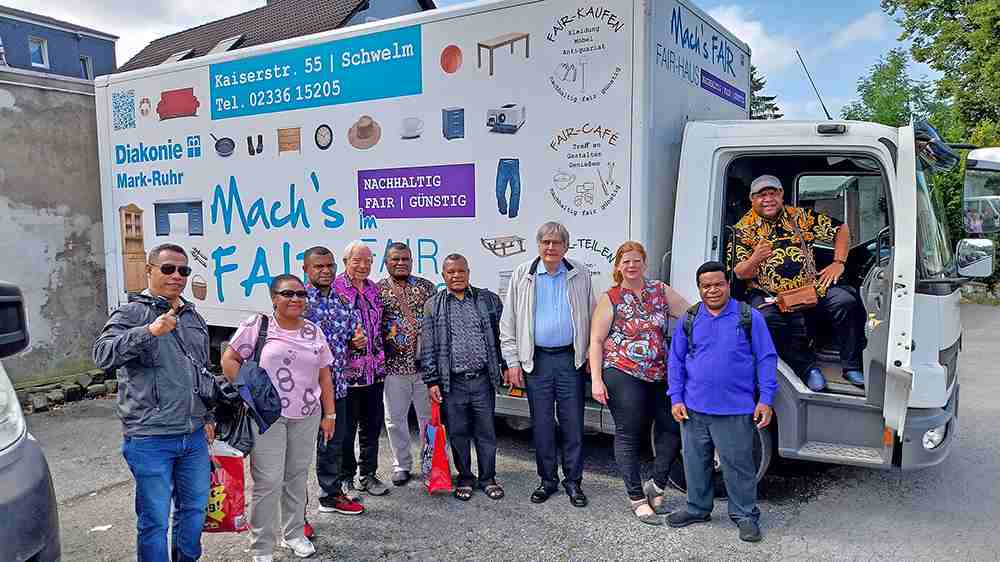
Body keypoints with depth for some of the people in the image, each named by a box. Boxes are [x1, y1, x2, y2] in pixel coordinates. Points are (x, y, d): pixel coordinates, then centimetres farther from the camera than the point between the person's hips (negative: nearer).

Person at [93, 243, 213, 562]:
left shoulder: (194, 318, 13)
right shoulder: (132, 314, -7)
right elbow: (103, 355, -24)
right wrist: (149, 331, -34)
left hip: (194, 437, 6)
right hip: (150, 439, -6)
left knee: (195, 509, 18)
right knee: (154, 520, 4)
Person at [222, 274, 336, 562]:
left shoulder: (314, 331, 8)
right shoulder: (256, 325, -4)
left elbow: (324, 377, 11)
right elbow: (229, 360, -1)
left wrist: (329, 414, 9)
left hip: (306, 416, 4)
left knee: (297, 476, 14)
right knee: (268, 482, -3)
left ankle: (294, 533, 32)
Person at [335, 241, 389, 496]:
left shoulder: (373, 289, 12)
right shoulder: (335, 288, -9)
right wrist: (349, 341, -23)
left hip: (375, 371, 6)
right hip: (347, 372, -6)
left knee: (373, 424, 14)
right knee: (346, 427, 4)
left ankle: (368, 474, 27)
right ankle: (346, 477, 20)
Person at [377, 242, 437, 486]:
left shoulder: (427, 287, 7)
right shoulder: (378, 290, 3)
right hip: (394, 366, 0)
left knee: (429, 415, 9)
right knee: (395, 418, 8)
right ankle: (402, 465, 25)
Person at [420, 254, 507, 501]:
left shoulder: (489, 300, 6)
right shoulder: (433, 305, 4)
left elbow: (501, 335, 10)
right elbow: (427, 347, 3)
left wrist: (505, 366, 6)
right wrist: (432, 381, -1)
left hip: (483, 379, 0)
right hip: (452, 383, 0)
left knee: (486, 432, 8)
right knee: (458, 434, 9)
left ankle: (488, 478, 23)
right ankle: (465, 478, 26)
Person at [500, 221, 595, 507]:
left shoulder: (580, 274, 5)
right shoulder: (522, 275, 4)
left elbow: (591, 318, 9)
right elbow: (508, 321, 5)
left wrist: (592, 357, 2)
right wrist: (512, 361, 0)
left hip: (571, 358, 0)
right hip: (536, 359, 0)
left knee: (573, 422, 4)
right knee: (541, 424, 6)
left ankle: (573, 481, 18)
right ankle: (548, 479, 21)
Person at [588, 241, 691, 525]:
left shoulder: (661, 291, 10)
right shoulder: (610, 299, 0)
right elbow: (596, 341, -2)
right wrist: (596, 380, -8)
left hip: (660, 376, 4)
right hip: (623, 376, -4)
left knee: (672, 428, 2)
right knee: (629, 436, 1)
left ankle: (655, 485, 22)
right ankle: (637, 499, 13)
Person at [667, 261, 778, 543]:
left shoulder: (750, 317, -1)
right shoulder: (689, 320, 5)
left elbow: (766, 359, 0)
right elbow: (676, 361, 9)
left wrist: (765, 399, -6)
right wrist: (676, 398, 2)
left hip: (735, 410, -3)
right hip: (694, 408, 3)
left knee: (738, 465, 4)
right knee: (695, 463, 14)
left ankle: (745, 515, 22)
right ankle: (697, 508, 32)